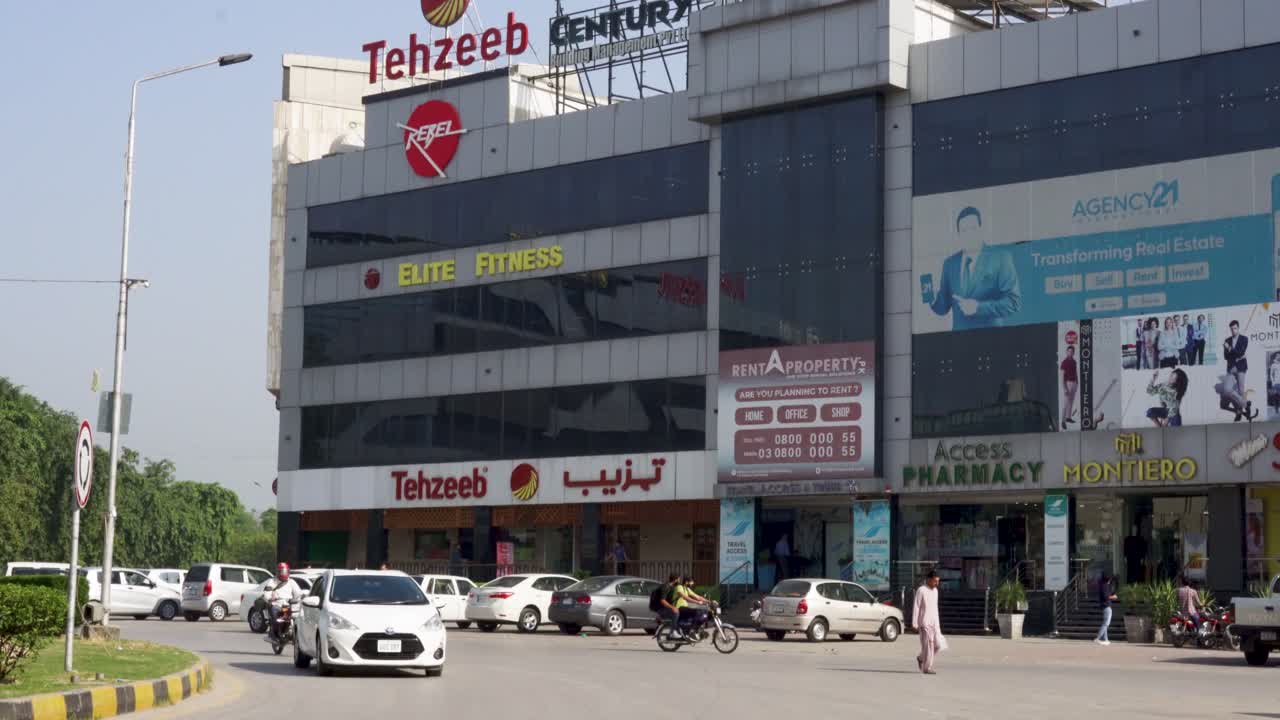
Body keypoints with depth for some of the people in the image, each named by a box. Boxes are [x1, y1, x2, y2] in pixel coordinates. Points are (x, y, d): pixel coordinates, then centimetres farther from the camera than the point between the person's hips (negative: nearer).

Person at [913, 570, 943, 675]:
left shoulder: (935, 590, 14)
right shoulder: (921, 590, -9)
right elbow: (916, 607, -10)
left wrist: (938, 622, 19)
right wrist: (914, 623, -14)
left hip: (934, 623, 7)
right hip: (924, 623, -7)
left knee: (937, 645, 3)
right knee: (928, 645, -8)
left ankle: (921, 658, 23)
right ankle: (927, 668, -1)